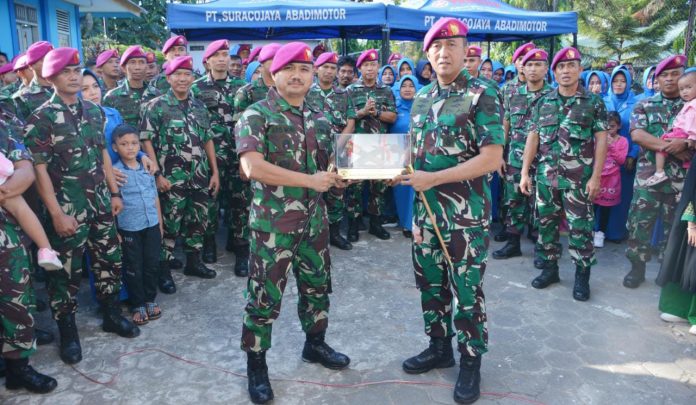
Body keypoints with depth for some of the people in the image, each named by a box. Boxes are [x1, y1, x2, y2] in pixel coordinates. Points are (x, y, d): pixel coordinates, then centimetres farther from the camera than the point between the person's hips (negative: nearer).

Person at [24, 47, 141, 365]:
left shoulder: (94, 110, 8)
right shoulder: (41, 118, -10)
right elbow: (39, 169, -12)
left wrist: (114, 192, 11)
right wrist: (56, 213, -16)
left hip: (100, 203, 5)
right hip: (67, 208, -5)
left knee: (109, 260, 14)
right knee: (66, 271, 6)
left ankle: (112, 315, 32)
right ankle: (68, 333, 21)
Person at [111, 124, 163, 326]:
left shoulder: (147, 169, 6)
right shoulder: (114, 172, -6)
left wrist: (160, 224, 13)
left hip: (151, 225, 4)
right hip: (129, 228, -4)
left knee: (152, 264, 11)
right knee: (134, 268, 7)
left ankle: (150, 300, 28)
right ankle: (138, 305, 21)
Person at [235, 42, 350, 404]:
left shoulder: (320, 119, 10)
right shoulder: (256, 115, -9)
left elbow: (329, 167, 19)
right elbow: (252, 167, -23)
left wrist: (340, 175, -5)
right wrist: (309, 180, -22)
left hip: (314, 221, 6)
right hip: (273, 223, -6)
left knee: (317, 287, 19)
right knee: (264, 297, 4)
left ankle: (315, 344, 40)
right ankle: (256, 363, 22)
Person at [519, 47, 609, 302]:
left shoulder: (594, 103, 2)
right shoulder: (543, 103, 9)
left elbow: (601, 140, -1)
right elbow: (533, 138, 7)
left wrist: (596, 176, -9)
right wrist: (525, 172, 1)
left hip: (579, 178, -3)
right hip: (546, 176, 3)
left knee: (580, 228, 0)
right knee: (546, 224, 10)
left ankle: (582, 276, 13)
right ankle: (550, 268, 25)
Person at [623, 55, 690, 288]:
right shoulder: (644, 105, 5)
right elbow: (636, 134, -10)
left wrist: (684, 144, -22)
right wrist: (670, 147, -17)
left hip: (681, 178, 1)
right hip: (648, 175, 0)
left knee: (674, 225, 8)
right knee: (640, 222, 2)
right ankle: (637, 267, 15)